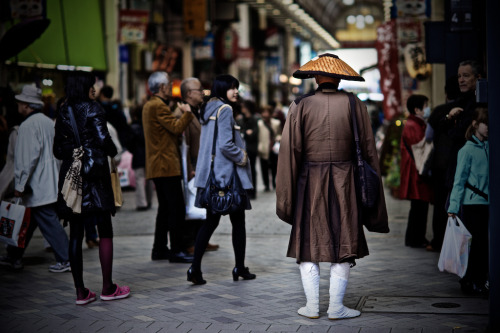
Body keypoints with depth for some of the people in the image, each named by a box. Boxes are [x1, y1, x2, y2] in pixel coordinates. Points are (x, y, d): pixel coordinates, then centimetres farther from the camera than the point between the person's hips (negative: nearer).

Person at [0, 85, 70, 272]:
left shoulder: (28, 125, -14)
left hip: (37, 187, -9)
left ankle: (65, 260, -3)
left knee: (48, 222, -6)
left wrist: (20, 185, -16)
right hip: (51, 184, 10)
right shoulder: (49, 122, 13)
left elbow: (27, 158, -20)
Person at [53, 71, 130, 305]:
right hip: (95, 173, -5)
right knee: (105, 232, 3)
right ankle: (108, 288, 6)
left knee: (76, 234, 6)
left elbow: (58, 150, 9)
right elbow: (103, 140, -15)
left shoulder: (63, 113, 10)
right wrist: (112, 152, 5)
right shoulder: (93, 109, -7)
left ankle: (81, 292, 7)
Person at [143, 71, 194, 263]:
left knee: (165, 209, 14)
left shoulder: (149, 105, 19)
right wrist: (187, 113, -5)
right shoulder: (159, 106, -13)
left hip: (157, 166, 11)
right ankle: (177, 251, -9)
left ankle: (159, 249, 17)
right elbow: (177, 128, -20)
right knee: (177, 209, -9)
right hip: (166, 165, -11)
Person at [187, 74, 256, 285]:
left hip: (211, 174, 8)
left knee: (211, 221, 8)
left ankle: (195, 268, -1)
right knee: (238, 221, 5)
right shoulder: (224, 109, -13)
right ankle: (240, 268, 13)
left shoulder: (208, 109, 14)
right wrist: (242, 157, -6)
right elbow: (226, 144, -21)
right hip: (227, 174, -8)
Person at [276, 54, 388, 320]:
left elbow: (289, 151, -3)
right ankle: (336, 307, 7)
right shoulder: (354, 105, 1)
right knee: (344, 245, 8)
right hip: (345, 184, 0)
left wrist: (286, 195, 3)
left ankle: (312, 306, 9)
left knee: (309, 244, 9)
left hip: (310, 183, 0)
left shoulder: (300, 105, -2)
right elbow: (368, 150, 2)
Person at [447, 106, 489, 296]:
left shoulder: (489, 147, 9)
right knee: (478, 243, -3)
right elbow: (459, 180, -7)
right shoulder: (467, 150, -6)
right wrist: (453, 207, -11)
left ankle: (480, 281, 14)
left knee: (485, 244, 4)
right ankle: (469, 282, 9)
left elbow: (492, 177, 15)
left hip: (487, 202, 5)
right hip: (472, 203, -5)